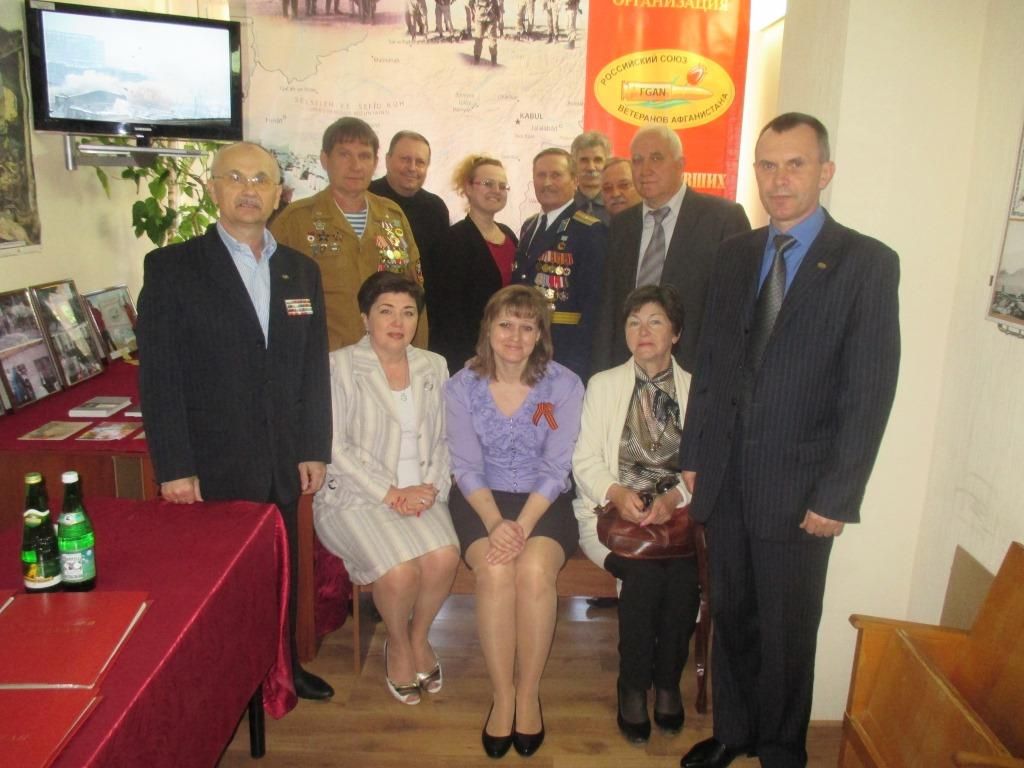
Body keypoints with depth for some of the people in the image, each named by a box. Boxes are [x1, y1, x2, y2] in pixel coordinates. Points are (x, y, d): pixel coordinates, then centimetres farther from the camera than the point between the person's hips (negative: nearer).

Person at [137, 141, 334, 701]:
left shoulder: (301, 271, 8)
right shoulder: (172, 267, -5)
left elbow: (314, 368, 9)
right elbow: (158, 376, -8)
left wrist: (314, 450, 6)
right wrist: (174, 467, -12)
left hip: (281, 465, 4)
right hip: (211, 467, -4)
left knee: (282, 572, 15)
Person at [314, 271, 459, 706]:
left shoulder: (433, 367, 11)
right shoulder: (340, 366, -4)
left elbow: (442, 439, 12)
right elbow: (335, 446, -10)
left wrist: (431, 486, -7)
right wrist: (390, 493, -15)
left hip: (420, 492, 4)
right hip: (356, 493, -3)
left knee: (444, 557, -24)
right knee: (400, 570, -26)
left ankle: (419, 637, 8)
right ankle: (397, 645, 9)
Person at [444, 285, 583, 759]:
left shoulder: (565, 386, -3)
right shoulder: (462, 387, 0)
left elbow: (555, 468, -7)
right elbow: (466, 467, -3)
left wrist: (521, 526, -20)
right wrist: (496, 523, -19)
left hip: (544, 502, 0)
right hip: (481, 500, 1)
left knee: (534, 571, -29)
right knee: (495, 573, -28)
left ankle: (529, 693, -8)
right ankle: (502, 695, -9)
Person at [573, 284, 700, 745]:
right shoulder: (602, 385, 10)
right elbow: (585, 460, 2)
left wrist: (674, 498, -19)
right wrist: (617, 493, -18)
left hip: (678, 513, 1)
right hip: (613, 511, -1)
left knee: (684, 574, -28)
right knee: (645, 571, -29)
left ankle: (668, 681, -4)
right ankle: (633, 686, -8)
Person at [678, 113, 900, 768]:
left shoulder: (867, 263, -7)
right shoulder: (734, 255, 8)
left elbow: (871, 391, -10)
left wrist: (836, 495, -12)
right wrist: (693, 455, 7)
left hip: (798, 487, -4)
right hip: (725, 477, 4)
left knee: (788, 629, 11)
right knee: (731, 615, 16)